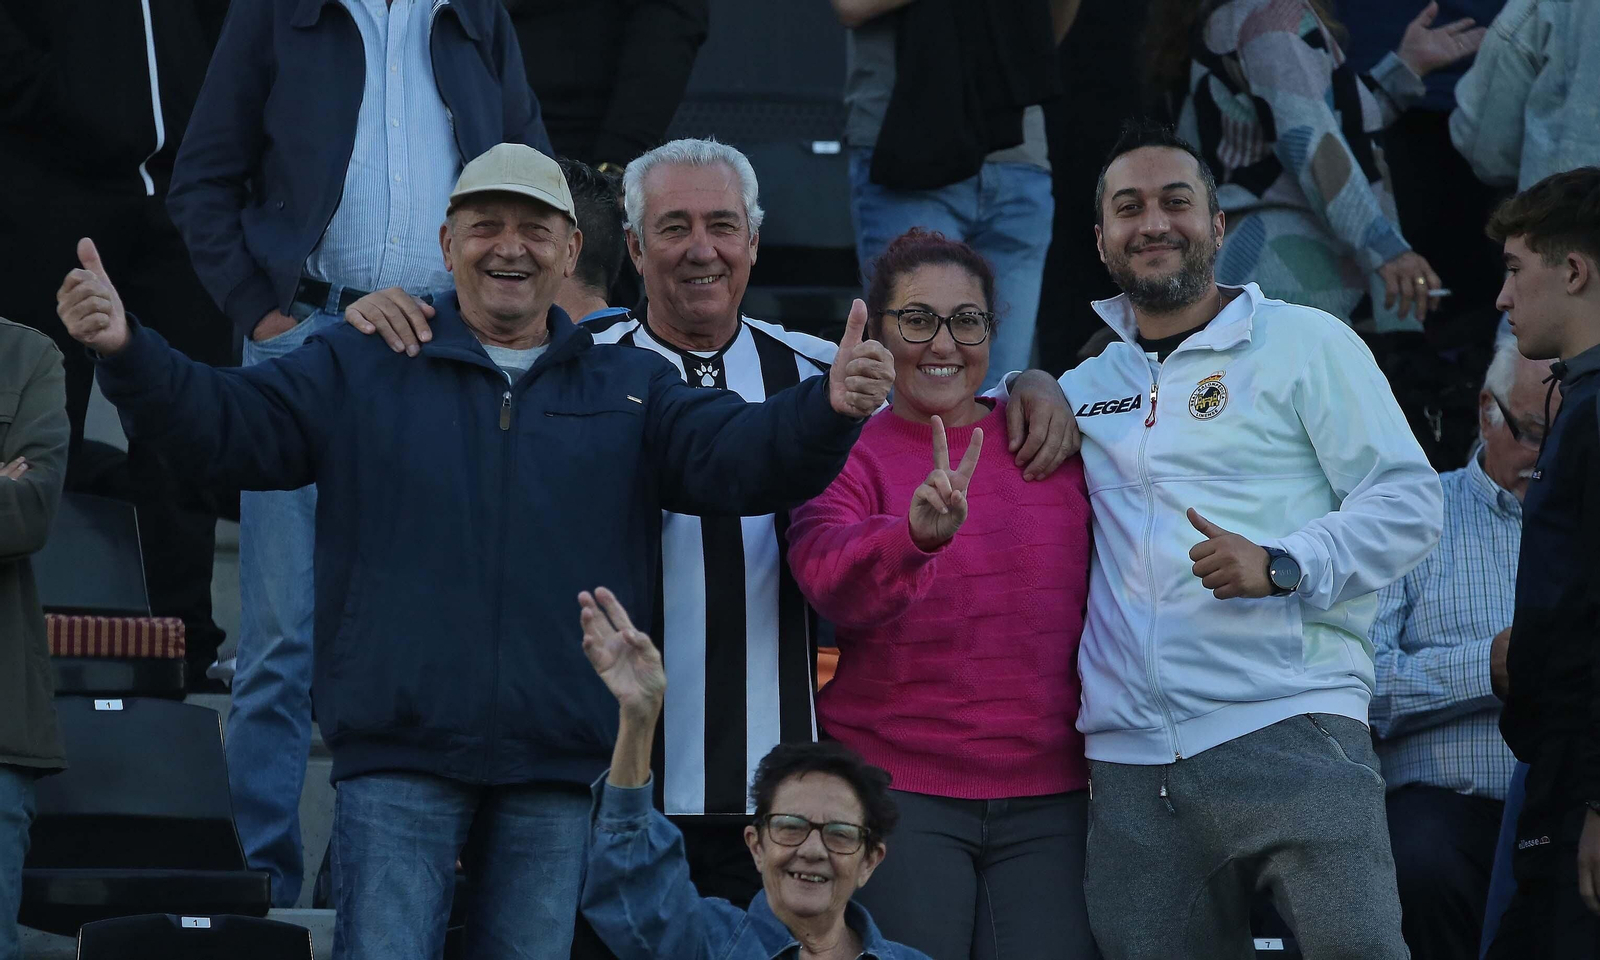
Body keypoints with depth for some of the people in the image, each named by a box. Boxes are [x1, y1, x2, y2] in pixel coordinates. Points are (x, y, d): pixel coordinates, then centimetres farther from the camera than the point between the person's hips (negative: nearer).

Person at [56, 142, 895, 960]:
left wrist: (828, 410, -23)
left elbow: (742, 454, -1)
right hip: (399, 757, -1)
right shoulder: (360, 369, 10)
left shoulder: (630, 389, 13)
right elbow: (225, 420, 2)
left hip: (560, 770, 2)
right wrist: (127, 352, -18)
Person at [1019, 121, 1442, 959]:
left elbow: (1409, 503, 1)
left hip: (1289, 733, -4)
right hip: (1131, 765, 4)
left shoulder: (1303, 342, 8)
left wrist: (1281, 566, -15)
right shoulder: (1087, 387, 21)